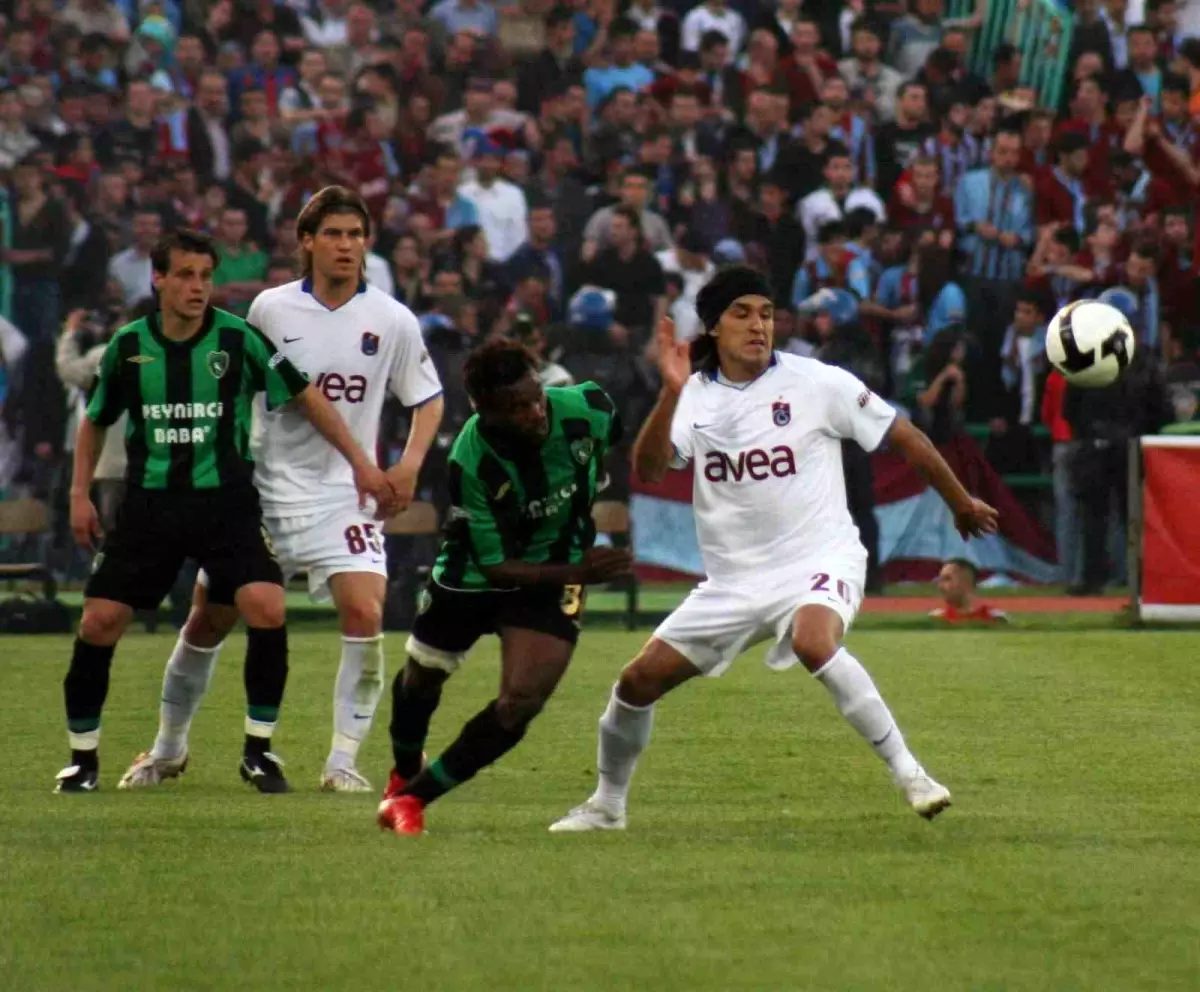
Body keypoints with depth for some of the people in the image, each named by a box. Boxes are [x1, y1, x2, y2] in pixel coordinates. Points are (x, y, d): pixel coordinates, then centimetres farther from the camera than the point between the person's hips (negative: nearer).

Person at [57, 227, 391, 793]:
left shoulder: (239, 339, -5)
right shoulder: (128, 345, 0)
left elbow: (304, 396, 5)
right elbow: (95, 420, 17)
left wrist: (359, 461, 4)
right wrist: (80, 492, 9)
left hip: (225, 502, -1)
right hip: (149, 505, 1)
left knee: (266, 608, -19)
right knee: (100, 620, -6)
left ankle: (259, 748, -3)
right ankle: (82, 754, 12)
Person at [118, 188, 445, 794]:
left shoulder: (391, 320, -2)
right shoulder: (270, 309, -2)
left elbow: (428, 399, 8)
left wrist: (409, 463, -7)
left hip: (343, 495, -1)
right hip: (263, 488, 1)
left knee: (365, 613, -20)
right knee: (208, 619, 7)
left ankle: (343, 762, -10)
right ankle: (167, 749, 28)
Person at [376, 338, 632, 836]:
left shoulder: (587, 408, -27)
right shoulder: (470, 462, -34)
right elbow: (497, 567, -26)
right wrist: (577, 572, -40)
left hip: (554, 576, 1)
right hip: (475, 574, -1)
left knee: (520, 702, -17)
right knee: (421, 678, 21)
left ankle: (412, 797, -1)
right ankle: (404, 774, 54)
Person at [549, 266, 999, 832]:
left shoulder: (815, 383, -8)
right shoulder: (694, 397, 1)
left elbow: (904, 438, 1)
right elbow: (648, 470, -15)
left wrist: (962, 504, 8)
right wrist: (671, 392, -29)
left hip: (819, 560, -4)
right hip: (733, 578, 4)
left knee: (814, 643, -37)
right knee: (638, 680, 2)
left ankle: (907, 773, -27)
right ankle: (606, 804, 25)